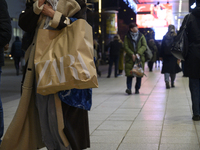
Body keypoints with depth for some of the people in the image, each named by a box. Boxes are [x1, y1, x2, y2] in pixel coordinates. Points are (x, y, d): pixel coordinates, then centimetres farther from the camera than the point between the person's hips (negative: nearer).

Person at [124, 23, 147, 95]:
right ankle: (129, 88, -14)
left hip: (140, 57, 1)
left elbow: (144, 46, -2)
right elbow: (126, 47, -2)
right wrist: (132, 54, -15)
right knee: (129, 74, -12)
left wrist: (138, 53, -16)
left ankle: (137, 89, 11)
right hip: (130, 58, -1)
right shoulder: (127, 37, 4)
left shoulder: (141, 36, 7)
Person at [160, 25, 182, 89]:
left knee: (166, 69, -1)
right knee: (173, 69, 10)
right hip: (173, 56, -1)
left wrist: (161, 56, 8)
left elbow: (162, 47, 3)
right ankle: (172, 83, 16)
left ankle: (167, 81, -20)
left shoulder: (165, 37, 2)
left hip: (166, 56, 1)